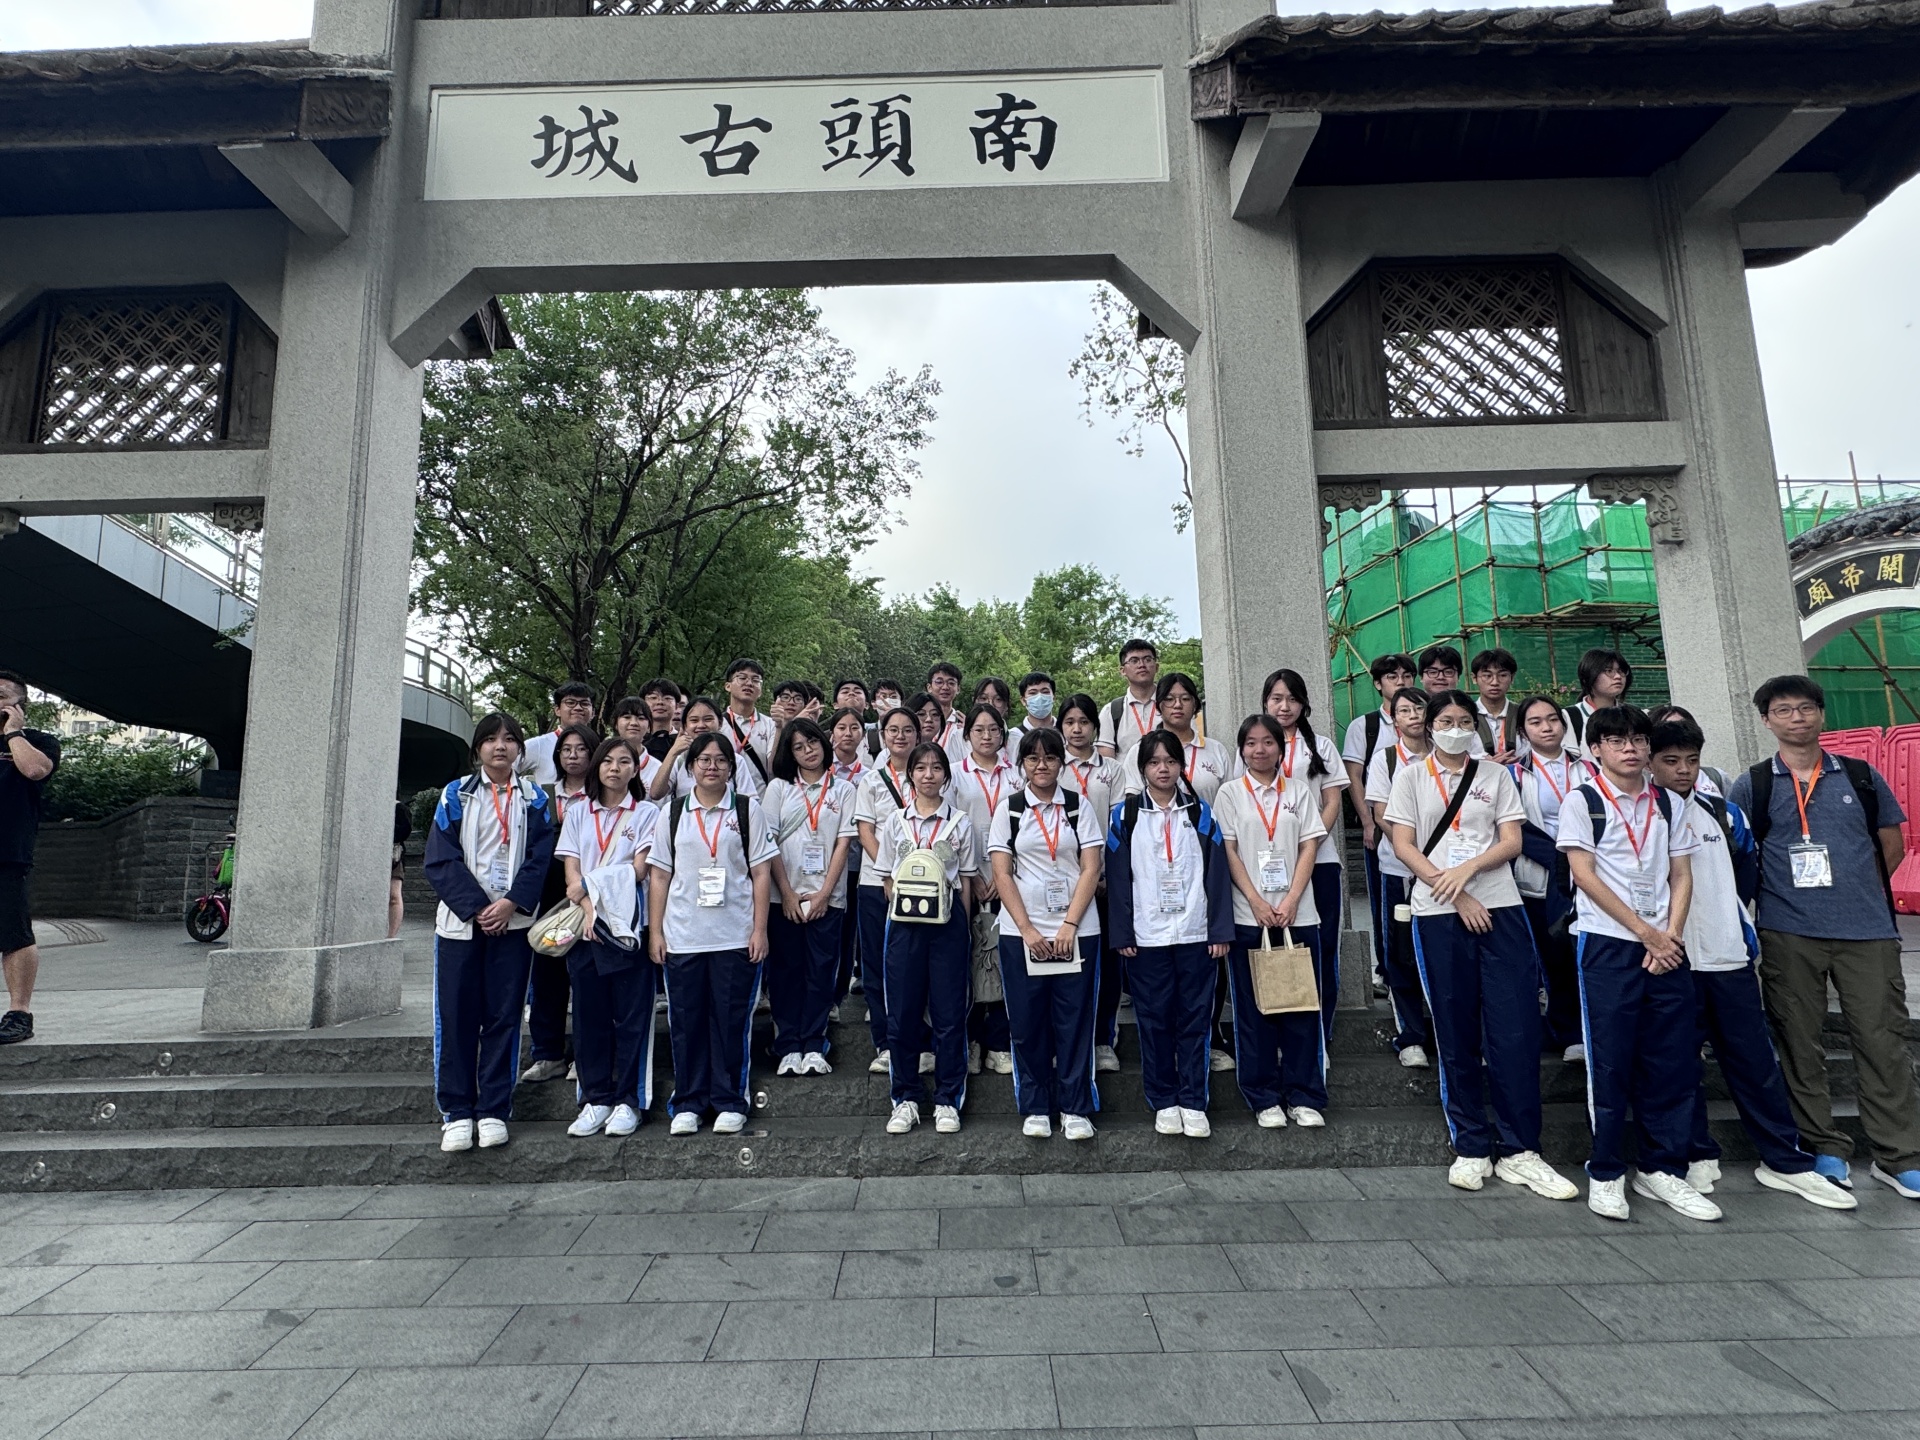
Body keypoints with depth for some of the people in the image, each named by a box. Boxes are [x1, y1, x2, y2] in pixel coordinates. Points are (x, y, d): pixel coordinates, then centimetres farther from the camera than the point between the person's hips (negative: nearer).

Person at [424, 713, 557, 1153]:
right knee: (456, 1017, 3)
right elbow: (440, 859, -2)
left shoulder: (534, 798, 7)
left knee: (504, 1016, 3)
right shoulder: (456, 795, 5)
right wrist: (476, 907, -11)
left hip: (513, 922, 0)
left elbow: (540, 857, 0)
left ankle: (493, 1111, 12)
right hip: (460, 921, 0)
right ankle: (456, 1112, 13)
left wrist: (512, 903, -13)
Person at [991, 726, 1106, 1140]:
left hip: (1076, 929, 0)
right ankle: (1035, 1108, 21)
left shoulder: (1079, 805, 3)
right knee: (1027, 1022, 6)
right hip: (1021, 931, 0)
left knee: (1075, 1020, 4)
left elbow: (1091, 869, -2)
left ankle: (1075, 1108, 17)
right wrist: (1027, 929, -9)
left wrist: (1069, 925, -10)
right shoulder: (1008, 808, 3)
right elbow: (1002, 874, -1)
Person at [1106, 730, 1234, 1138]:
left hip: (1196, 935, 1)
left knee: (1195, 1019, 6)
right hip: (1146, 936, 0)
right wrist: (1121, 934, -4)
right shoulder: (1125, 815, 2)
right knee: (1154, 1020, 7)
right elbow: (1117, 877, 1)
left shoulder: (1200, 812, 5)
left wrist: (1221, 931, -3)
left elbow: (1217, 872, 3)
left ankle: (1193, 1103, 16)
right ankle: (1163, 1103, 19)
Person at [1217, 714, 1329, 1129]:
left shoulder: (1299, 791, 8)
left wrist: (1291, 901, -9)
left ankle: (1304, 1096, 17)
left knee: (1302, 1007, 5)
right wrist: (1257, 902, -11)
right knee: (1253, 1010, 4)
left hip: (1297, 914, 1)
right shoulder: (1230, 793, 4)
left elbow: (1309, 847, 3)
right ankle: (1264, 1098, 15)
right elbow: (1227, 851, -1)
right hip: (1248, 915, -1)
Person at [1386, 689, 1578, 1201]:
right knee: (1456, 1034, 4)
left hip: (1499, 908, 1)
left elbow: (1512, 841, 4)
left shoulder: (1495, 775, 13)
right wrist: (1455, 894, -9)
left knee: (1516, 1030, -3)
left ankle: (1518, 1149, 8)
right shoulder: (1411, 776, 8)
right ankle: (1472, 1147, 14)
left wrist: (1467, 868, -13)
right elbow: (1403, 846, 0)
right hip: (1438, 914, -1)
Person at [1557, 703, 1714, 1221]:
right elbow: (1584, 875, -7)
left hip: (1665, 947, 5)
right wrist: (1644, 930, -9)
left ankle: (1661, 1169, 20)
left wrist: (1671, 935, -5)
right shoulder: (1582, 801, -1)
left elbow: (1681, 875, 10)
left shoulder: (1667, 803, 12)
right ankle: (1606, 1173, 11)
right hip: (1607, 944, -4)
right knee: (1610, 1063, -1)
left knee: (1673, 1060, 6)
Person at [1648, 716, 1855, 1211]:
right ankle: (1698, 1156, 17)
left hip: (1730, 955, 4)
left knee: (1754, 1058, 9)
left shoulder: (1725, 812, 9)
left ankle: (1785, 1161, 20)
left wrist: (1723, 914, 16)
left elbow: (1748, 871, 22)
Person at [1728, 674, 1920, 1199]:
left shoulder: (1862, 776, 8)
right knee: (1800, 1044, 5)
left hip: (1868, 930, 1)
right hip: (1788, 935, -1)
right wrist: (1774, 894, 2)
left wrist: (1861, 891, 8)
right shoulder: (1750, 786, 2)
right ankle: (1824, 1150, 18)